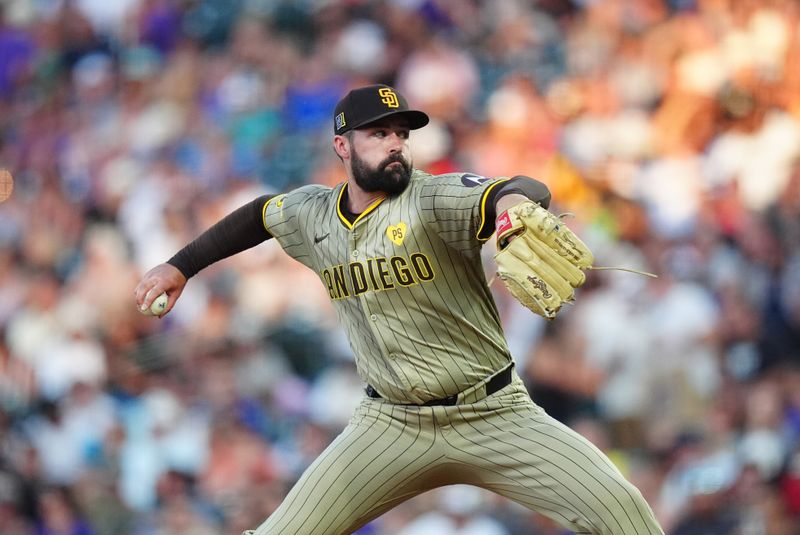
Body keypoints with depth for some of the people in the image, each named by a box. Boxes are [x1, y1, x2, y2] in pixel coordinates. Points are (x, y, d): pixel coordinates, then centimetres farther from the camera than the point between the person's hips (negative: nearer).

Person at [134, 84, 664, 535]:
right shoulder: (315, 214, 2)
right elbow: (260, 214, 26)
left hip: (493, 414, -3)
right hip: (392, 426, 4)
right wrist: (181, 265, 24)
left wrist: (512, 200, -58)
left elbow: (531, 192, -34)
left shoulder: (432, 198, -15)